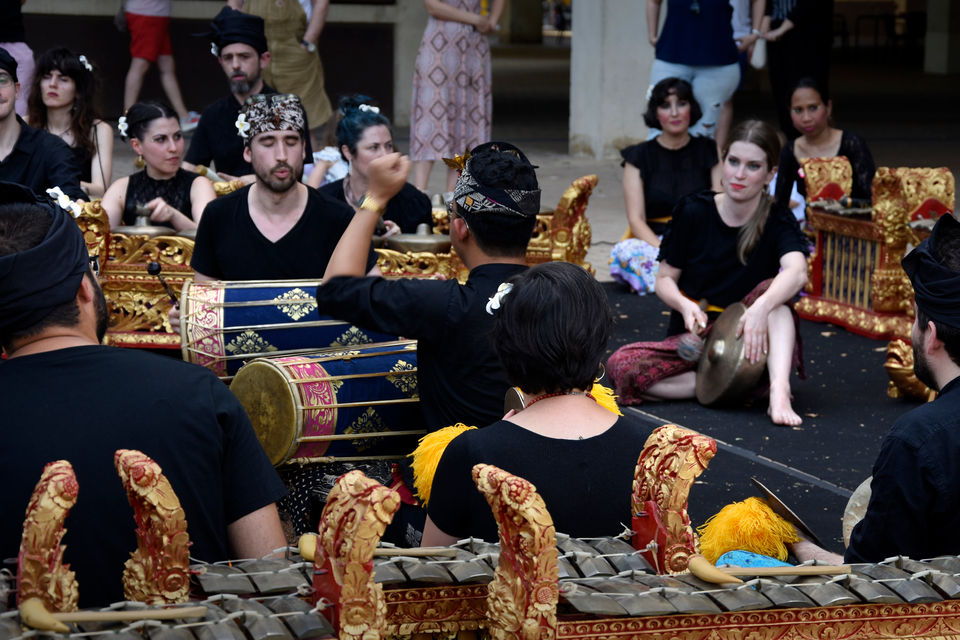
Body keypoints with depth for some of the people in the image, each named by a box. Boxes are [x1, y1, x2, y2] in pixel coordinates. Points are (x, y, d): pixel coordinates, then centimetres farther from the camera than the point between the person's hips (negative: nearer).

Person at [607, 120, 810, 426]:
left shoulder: (778, 222, -5)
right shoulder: (694, 212, -1)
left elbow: (797, 271, -27)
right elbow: (664, 278, 5)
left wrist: (761, 308, -48)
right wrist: (686, 306, -19)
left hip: (745, 344, -1)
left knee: (772, 291, -29)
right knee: (621, 366, -27)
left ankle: (779, 391, -44)